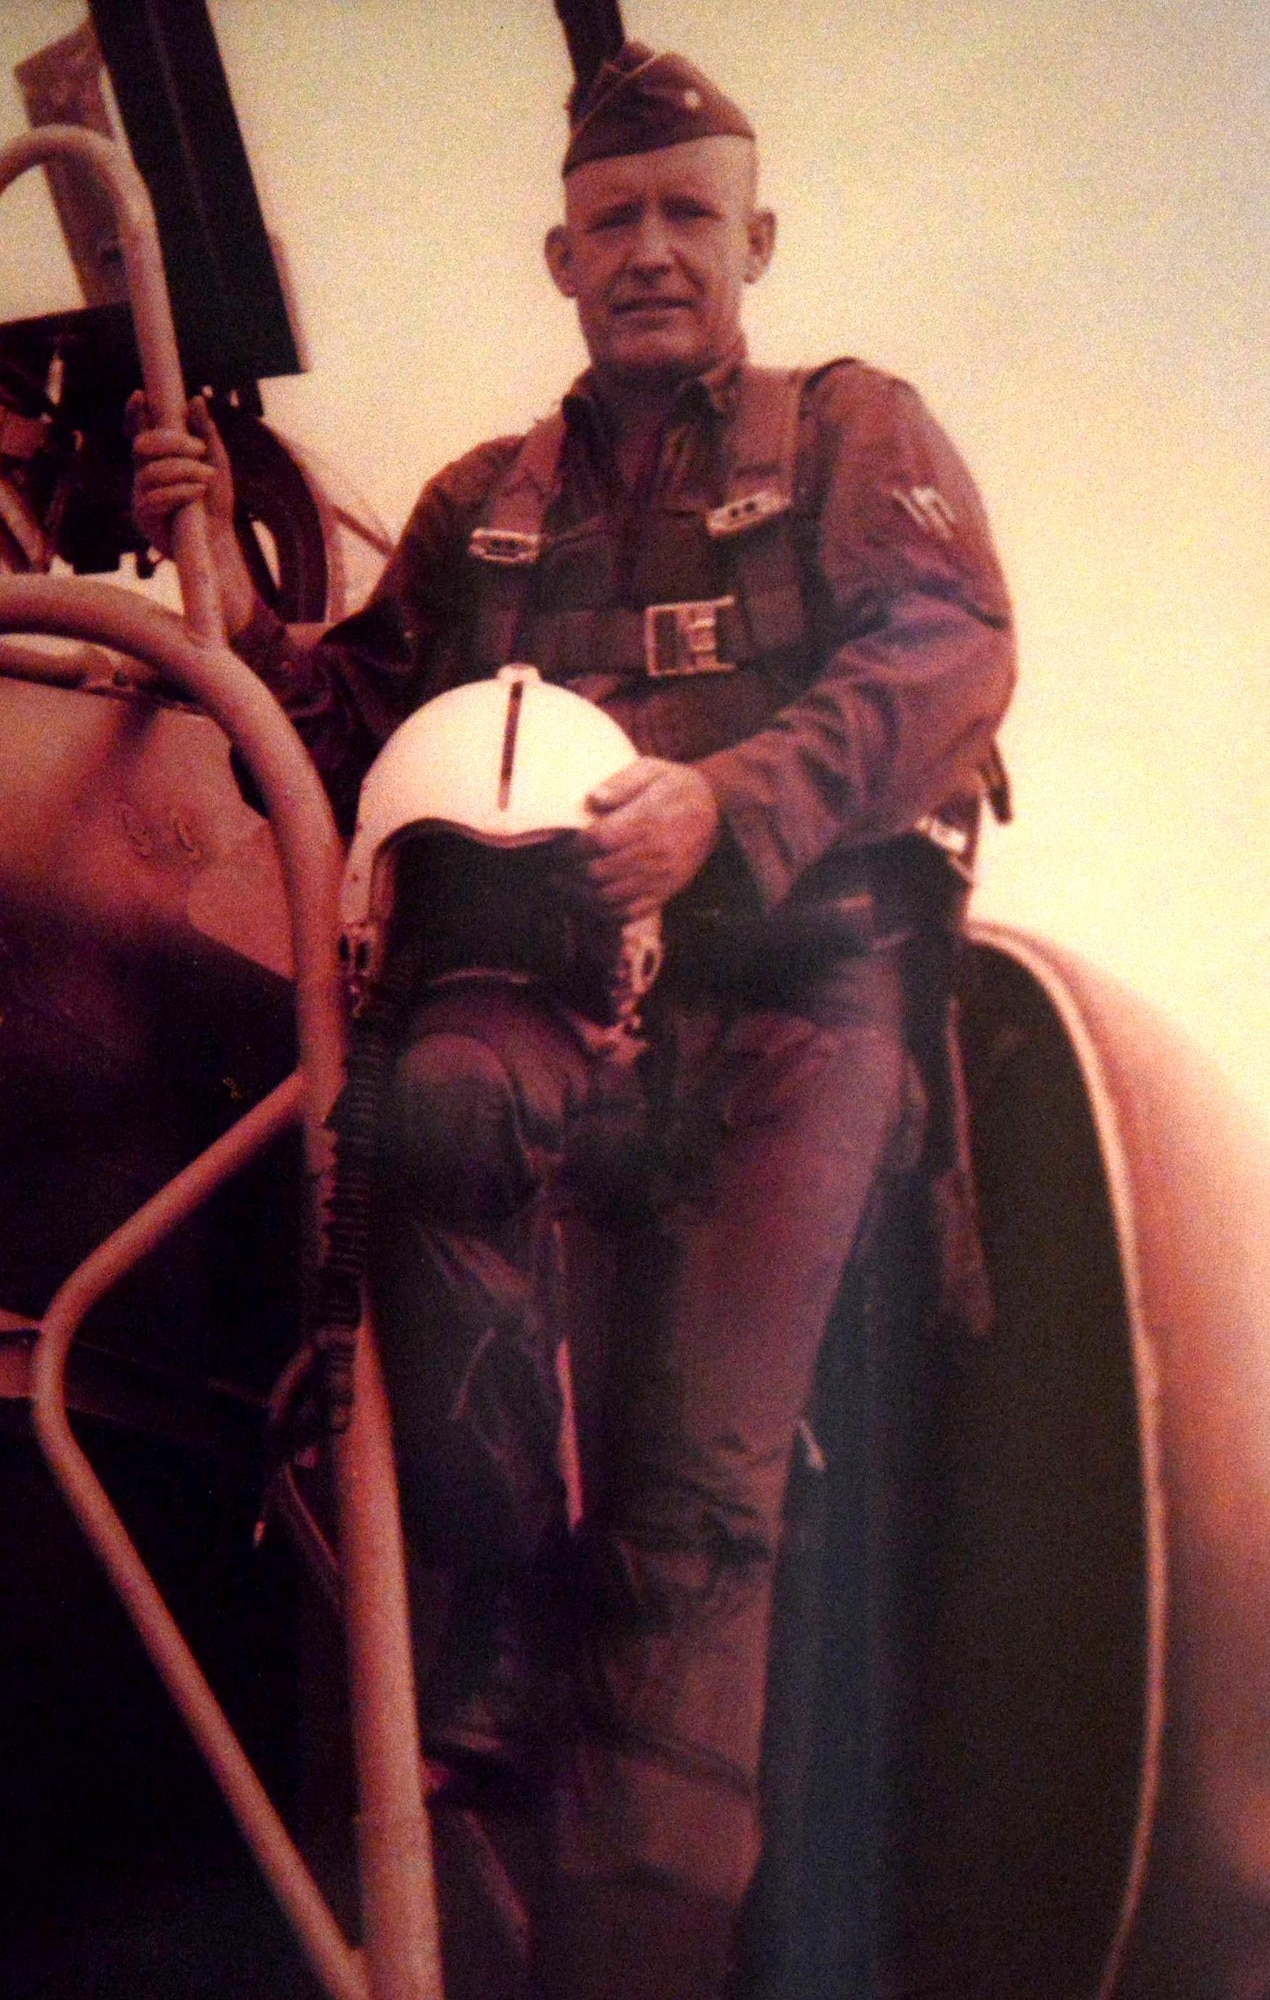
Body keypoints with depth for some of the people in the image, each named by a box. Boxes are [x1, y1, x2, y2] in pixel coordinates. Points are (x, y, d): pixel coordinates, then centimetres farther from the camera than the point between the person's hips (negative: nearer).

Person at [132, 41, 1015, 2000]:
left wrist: (726, 805, -21)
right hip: (560, 970, 3)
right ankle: (503, 1602, -24)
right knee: (443, 1095, -36)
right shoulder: (485, 503, 24)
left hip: (789, 984, -2)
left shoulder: (855, 431, 14)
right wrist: (228, 591, 5)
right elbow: (354, 730, 25)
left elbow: (952, 651, -4)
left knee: (697, 1483, -16)